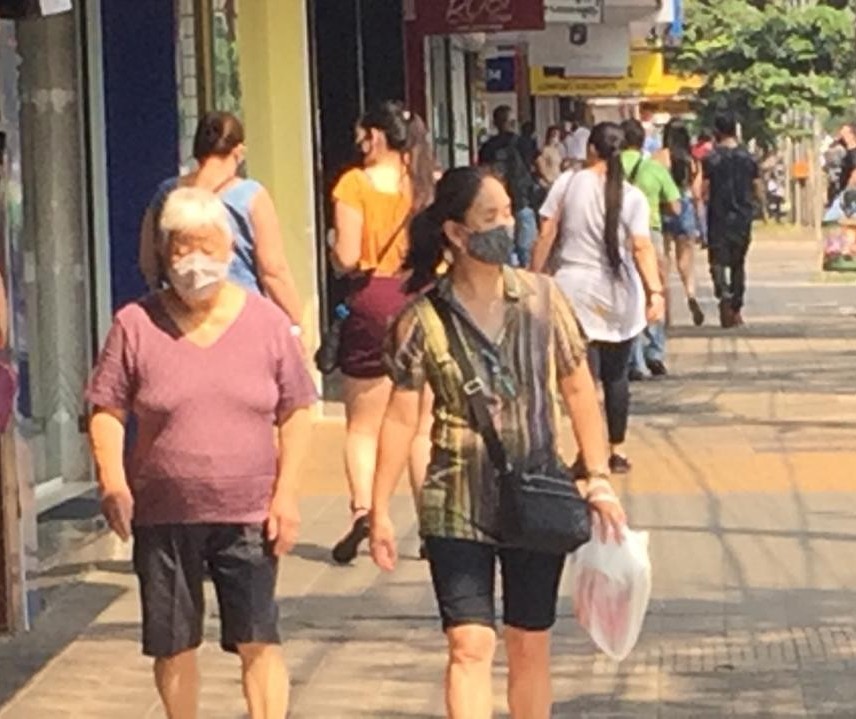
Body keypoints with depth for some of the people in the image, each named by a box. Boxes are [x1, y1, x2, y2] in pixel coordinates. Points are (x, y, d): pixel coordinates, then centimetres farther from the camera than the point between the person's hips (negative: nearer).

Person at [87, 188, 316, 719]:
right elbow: (107, 412, 0)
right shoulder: (136, 325, -1)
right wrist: (113, 482, -15)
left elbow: (295, 414, 4)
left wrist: (286, 493, -5)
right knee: (172, 646, 10)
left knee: (259, 643, -3)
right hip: (163, 517, 1)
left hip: (248, 515, 0)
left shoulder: (267, 322, 2)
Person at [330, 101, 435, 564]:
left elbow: (347, 259, -11)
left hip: (371, 303, -3)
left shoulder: (356, 183, -7)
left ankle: (362, 507, -15)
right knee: (422, 426, 10)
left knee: (363, 425, 5)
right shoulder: (427, 183, 4)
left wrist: (333, 245, 9)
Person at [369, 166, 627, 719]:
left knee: (531, 643, 12)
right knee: (471, 643, -9)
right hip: (458, 506, -2)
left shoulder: (542, 298, -3)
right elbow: (402, 418, -4)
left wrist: (599, 478, -1)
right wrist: (380, 511, -3)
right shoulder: (424, 319, -9)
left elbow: (578, 390, 4)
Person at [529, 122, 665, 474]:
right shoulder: (632, 196, -5)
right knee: (617, 376, 15)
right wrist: (655, 292, -22)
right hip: (618, 298, 1)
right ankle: (617, 451, 22)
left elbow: (546, 237, -3)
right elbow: (642, 247, -17)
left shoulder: (569, 184, -4)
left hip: (575, 292, -1)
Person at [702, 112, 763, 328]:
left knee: (718, 261, -2)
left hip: (719, 219, -4)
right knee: (738, 263, 16)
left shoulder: (711, 159, -9)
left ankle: (724, 294, -29)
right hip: (743, 219, 4)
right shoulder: (748, 158, 2)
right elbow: (759, 195, 5)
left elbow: (705, 194, -10)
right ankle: (736, 310, 20)